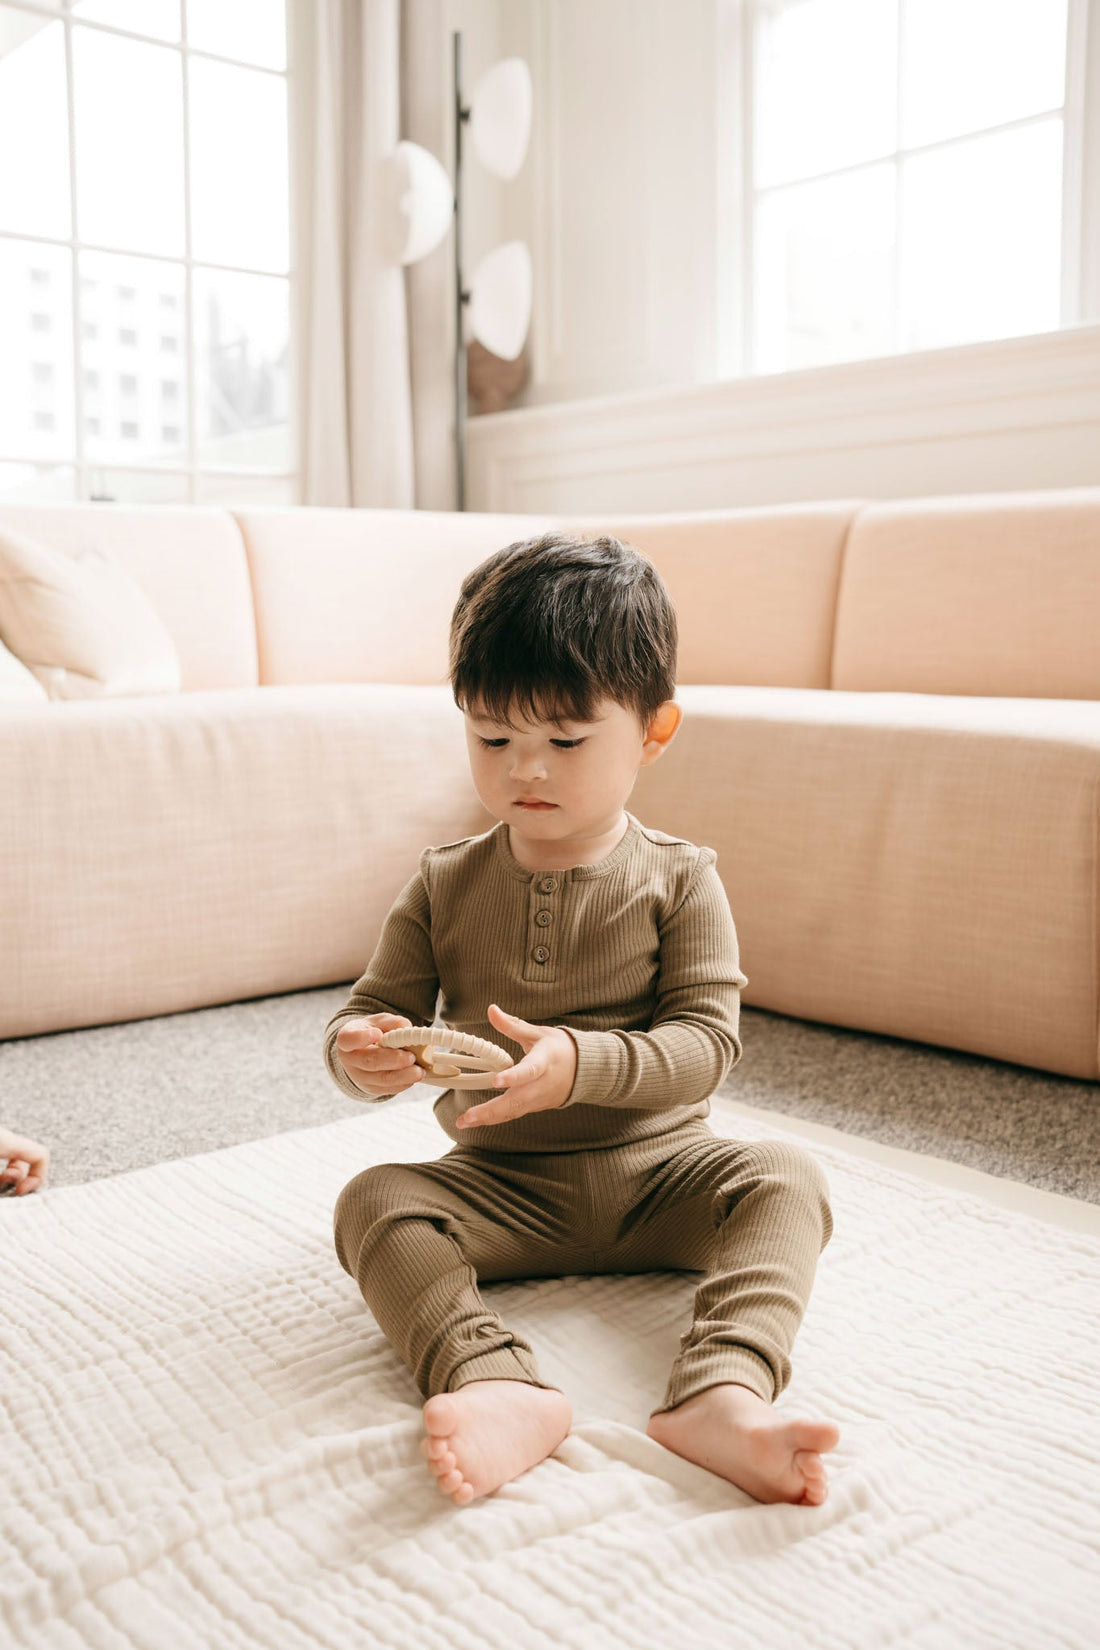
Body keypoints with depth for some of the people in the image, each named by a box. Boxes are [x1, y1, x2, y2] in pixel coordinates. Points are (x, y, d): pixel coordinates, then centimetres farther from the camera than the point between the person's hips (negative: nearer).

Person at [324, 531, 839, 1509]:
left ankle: (721, 1395, -44)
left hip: (656, 1171, -1)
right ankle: (502, 1391, -45)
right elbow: (375, 1009, 3)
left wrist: (577, 1064, -30)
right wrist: (363, 1054, -24)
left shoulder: (678, 880, -5)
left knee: (786, 1179, -26)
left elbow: (707, 1041, -12)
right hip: (502, 1185, 1)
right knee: (374, 1200, -25)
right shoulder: (445, 885, 1)